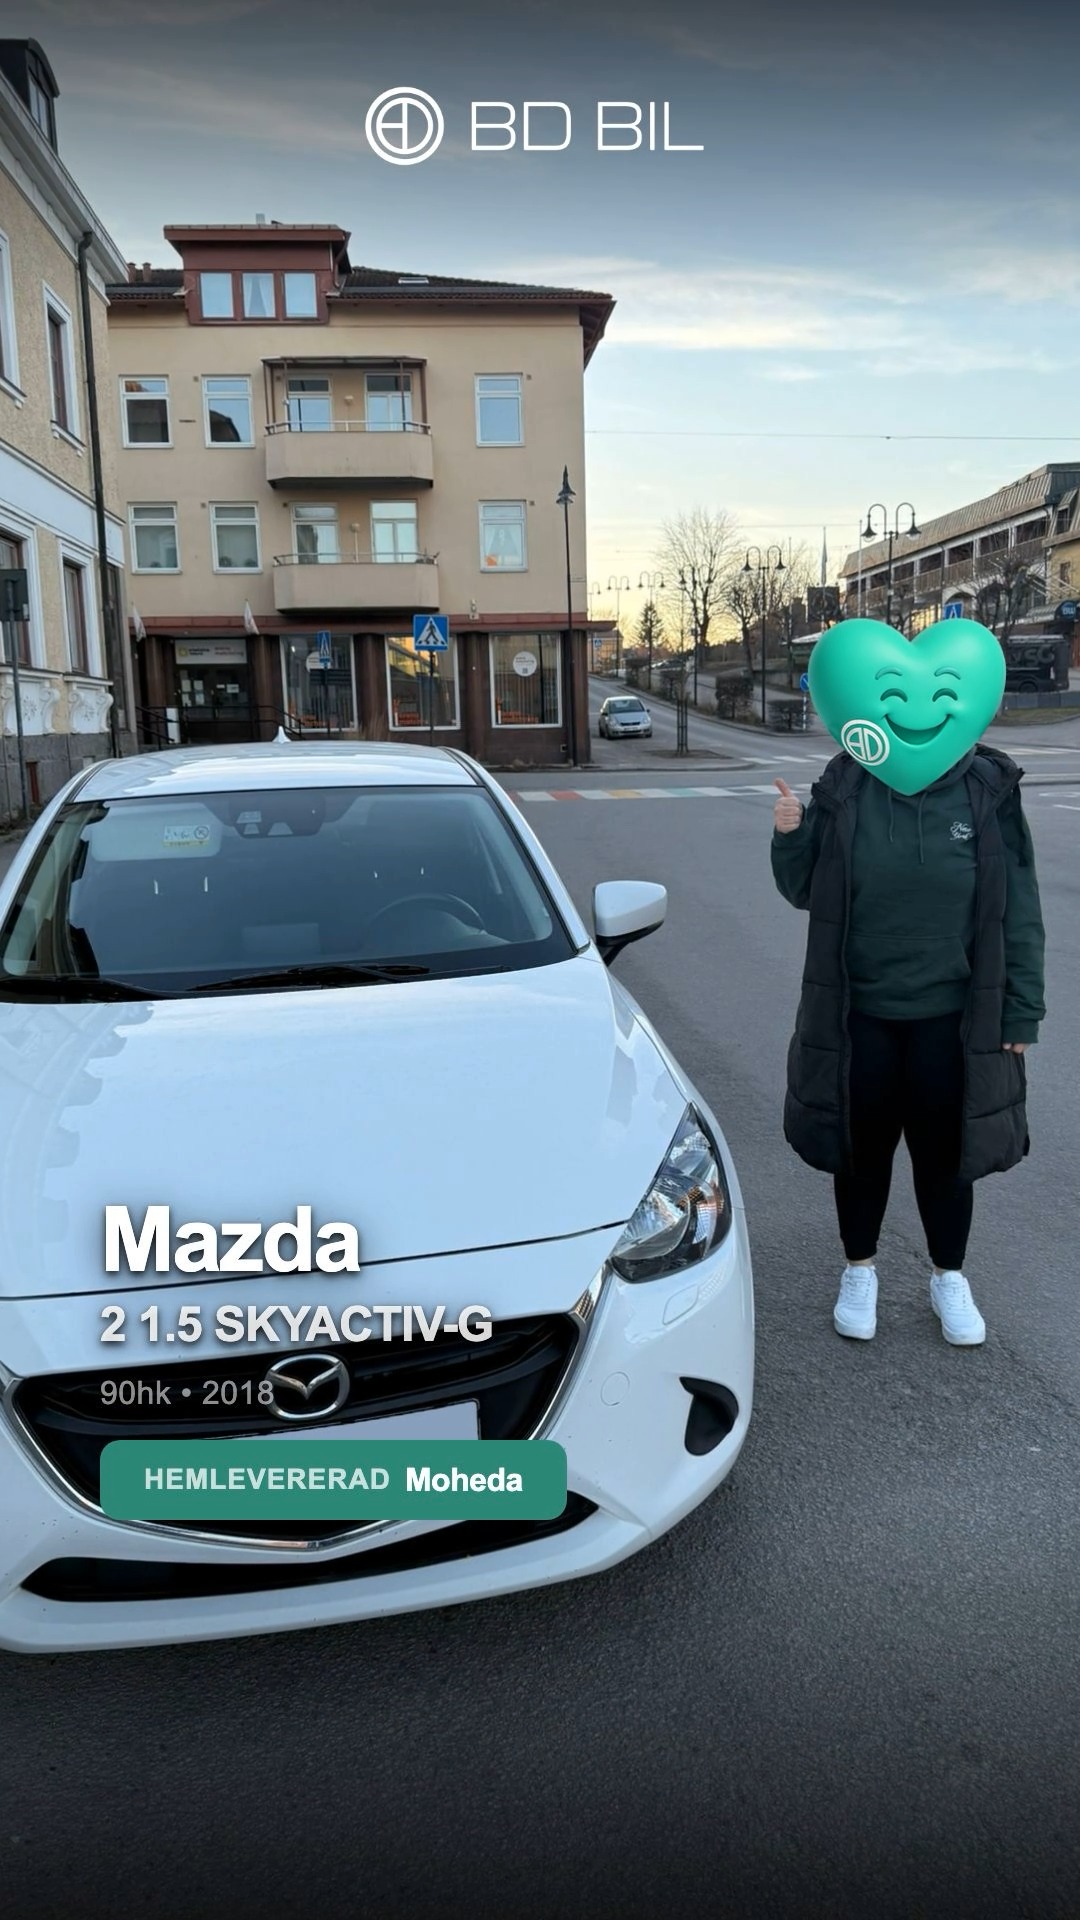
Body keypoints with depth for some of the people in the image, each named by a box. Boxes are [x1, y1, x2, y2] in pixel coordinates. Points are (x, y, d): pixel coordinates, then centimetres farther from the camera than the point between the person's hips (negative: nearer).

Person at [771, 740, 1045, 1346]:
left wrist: (1020, 1015, -4)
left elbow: (1020, 914, -3)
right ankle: (860, 1270, 36)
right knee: (863, 1149, 14)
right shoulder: (845, 790, -7)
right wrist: (790, 838, -16)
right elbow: (805, 891, 4)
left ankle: (950, 1278, 36)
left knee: (944, 1153, 13)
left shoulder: (990, 793, -8)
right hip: (859, 1016, 1)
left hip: (951, 1020, 0)